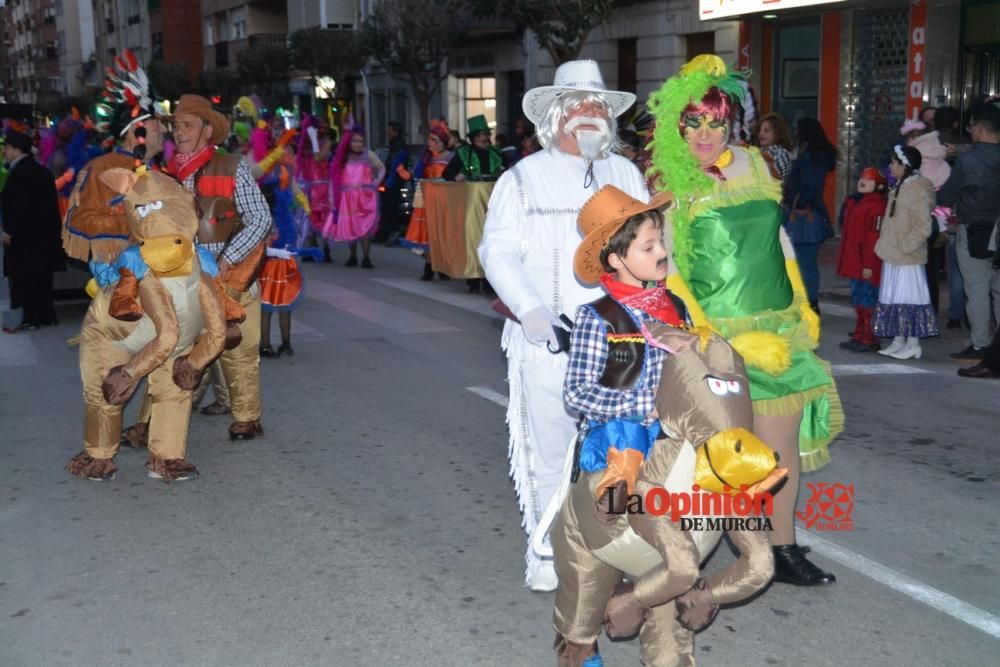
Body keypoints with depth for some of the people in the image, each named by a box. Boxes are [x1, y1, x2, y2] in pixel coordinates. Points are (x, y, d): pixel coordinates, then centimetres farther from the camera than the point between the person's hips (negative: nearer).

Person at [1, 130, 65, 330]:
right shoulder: (43, 171, 11)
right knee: (41, 277, 13)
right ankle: (45, 314, 19)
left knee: (24, 278, -2)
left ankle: (29, 318, -1)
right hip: (43, 233, 9)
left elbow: (19, 206, -22)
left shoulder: (19, 172, -16)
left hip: (23, 236, -9)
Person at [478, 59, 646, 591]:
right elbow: (498, 252, -3)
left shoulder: (626, 175, 16)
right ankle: (546, 551, 21)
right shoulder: (524, 178, 4)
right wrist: (528, 309, -18)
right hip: (547, 342, -3)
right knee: (549, 451, 4)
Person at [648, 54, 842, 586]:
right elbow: (663, 267, -9)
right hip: (720, 334, -5)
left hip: (778, 327, 5)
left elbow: (779, 236, 18)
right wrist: (701, 332, -17)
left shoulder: (754, 163, 9)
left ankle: (782, 548, 21)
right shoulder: (670, 184, -4)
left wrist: (803, 305, 16)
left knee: (783, 442, 7)